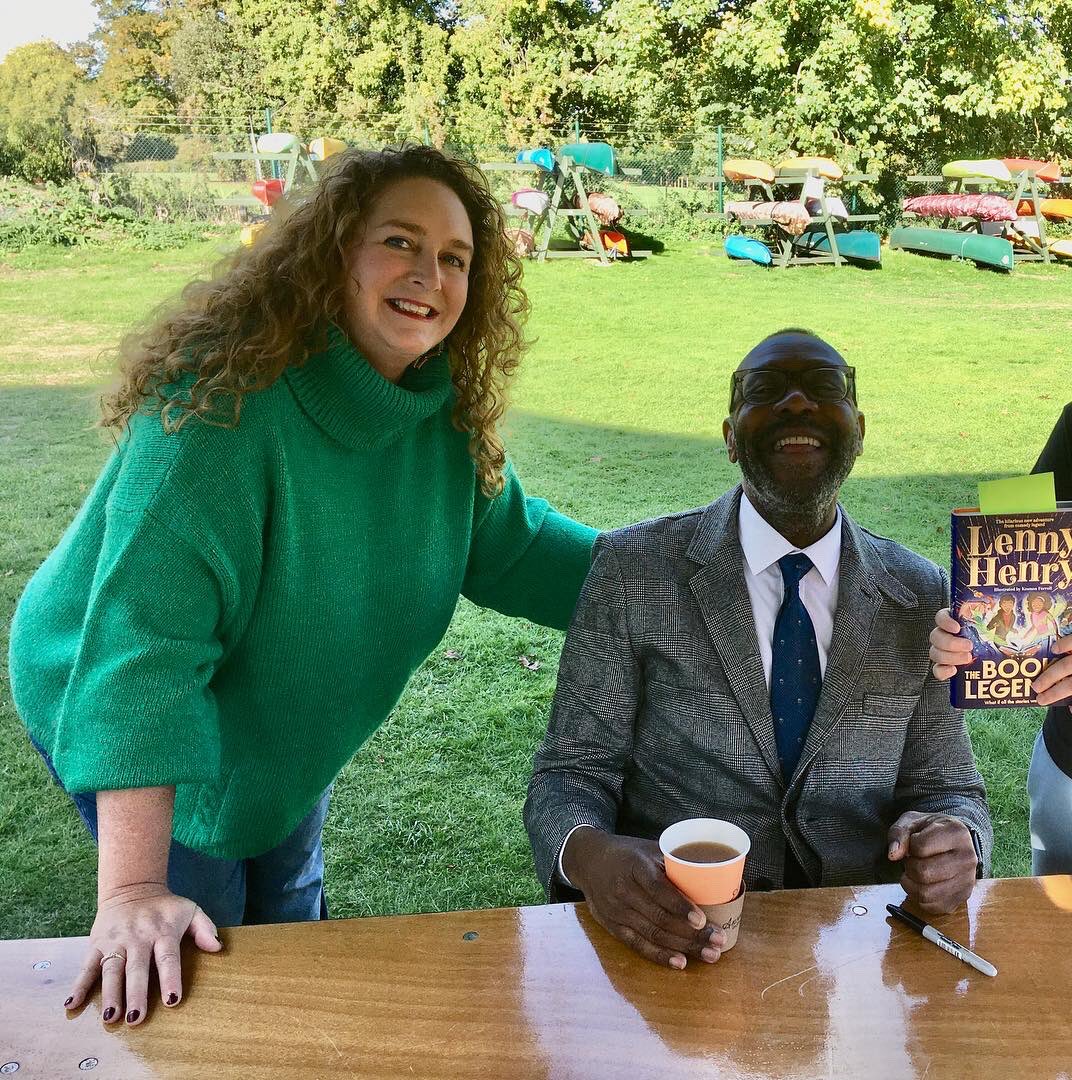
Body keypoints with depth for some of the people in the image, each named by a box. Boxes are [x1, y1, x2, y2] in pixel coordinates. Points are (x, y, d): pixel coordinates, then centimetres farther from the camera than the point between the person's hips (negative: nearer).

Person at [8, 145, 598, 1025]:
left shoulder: (446, 413, -14)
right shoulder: (224, 398, -35)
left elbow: (507, 546, 0)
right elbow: (147, 632, -40)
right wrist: (131, 893, -42)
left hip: (282, 730, 6)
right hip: (131, 721, -6)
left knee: (292, 935, 25)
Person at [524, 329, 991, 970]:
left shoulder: (923, 598, 8)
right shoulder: (635, 568, -1)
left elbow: (949, 787, 14)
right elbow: (571, 772, 0)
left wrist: (956, 841, -11)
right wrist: (588, 855, -23)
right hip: (678, 934, -2)